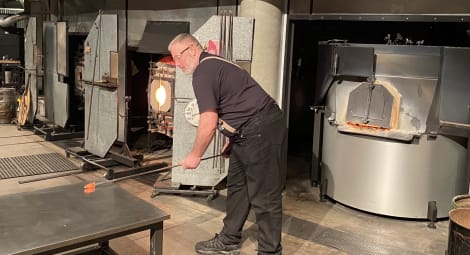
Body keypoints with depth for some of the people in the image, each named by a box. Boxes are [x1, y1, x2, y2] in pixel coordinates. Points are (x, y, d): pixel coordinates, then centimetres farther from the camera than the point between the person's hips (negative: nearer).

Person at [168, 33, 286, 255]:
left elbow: (209, 122, -18)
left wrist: (195, 155, -6)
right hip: (251, 131, 11)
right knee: (237, 187, 17)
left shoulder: (203, 73, -14)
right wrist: (232, 139, 23)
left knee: (264, 195, -3)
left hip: (261, 130, -11)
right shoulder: (213, 65, 18)